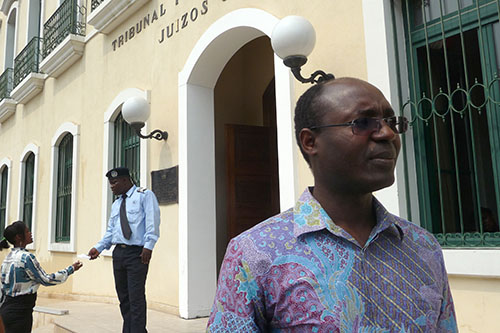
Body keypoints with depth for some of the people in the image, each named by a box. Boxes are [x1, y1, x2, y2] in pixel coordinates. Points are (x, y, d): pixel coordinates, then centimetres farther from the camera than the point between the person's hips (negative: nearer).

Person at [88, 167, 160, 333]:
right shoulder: (116, 204, 23)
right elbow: (110, 231, 20)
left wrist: (148, 246, -20)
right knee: (123, 297, 10)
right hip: (119, 252, 7)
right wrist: (98, 248, 5)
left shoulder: (145, 195, 1)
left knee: (136, 297, -9)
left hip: (137, 253, -7)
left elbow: (152, 221, -10)